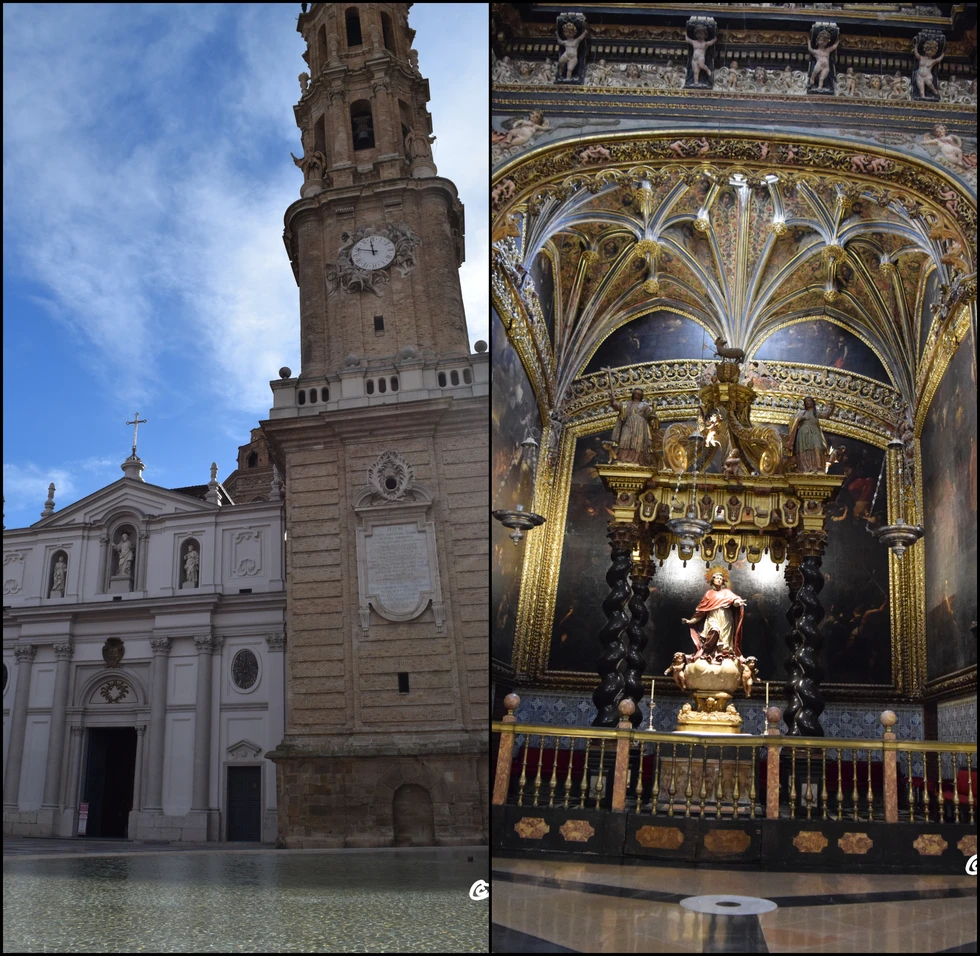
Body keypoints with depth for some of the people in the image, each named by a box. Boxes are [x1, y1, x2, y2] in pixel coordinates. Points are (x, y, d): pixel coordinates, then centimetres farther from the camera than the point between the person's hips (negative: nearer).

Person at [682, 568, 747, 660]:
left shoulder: (727, 592, 16)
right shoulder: (709, 593, 17)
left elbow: (734, 601, -4)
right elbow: (702, 609, 17)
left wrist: (738, 602, -30)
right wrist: (691, 621, 11)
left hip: (725, 619, 2)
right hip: (713, 617, -1)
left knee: (724, 639, -12)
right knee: (714, 631, -29)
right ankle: (707, 654, -24)